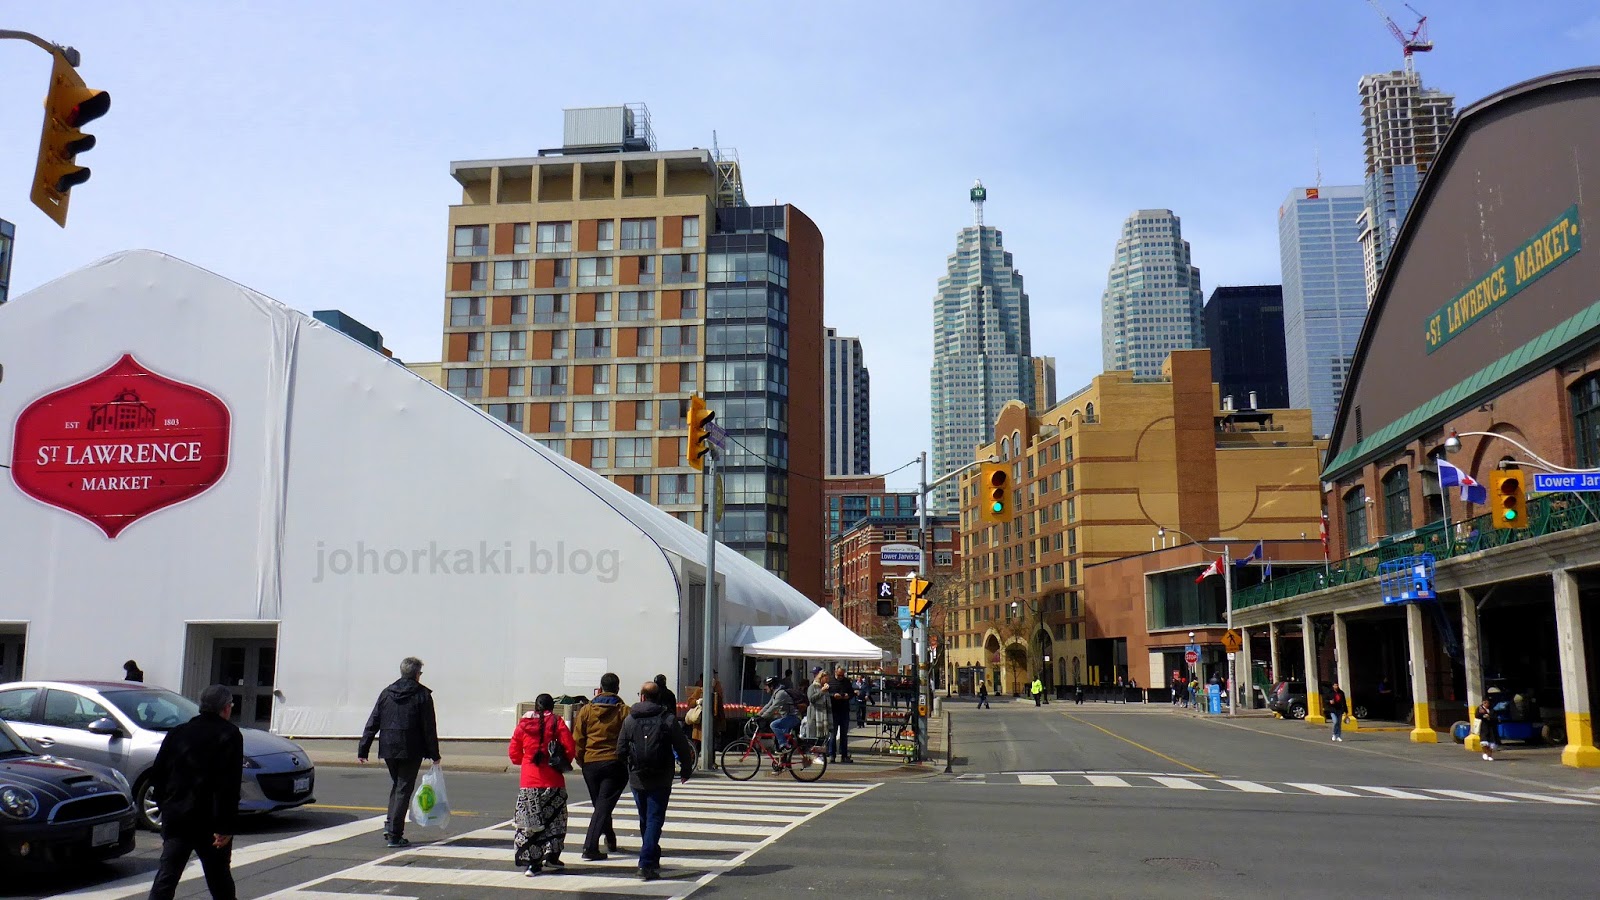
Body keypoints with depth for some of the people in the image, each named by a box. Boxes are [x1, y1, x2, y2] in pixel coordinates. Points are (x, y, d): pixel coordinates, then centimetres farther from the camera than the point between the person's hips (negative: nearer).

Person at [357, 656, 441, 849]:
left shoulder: (386, 693, 8)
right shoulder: (422, 695, -4)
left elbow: (372, 723, 6)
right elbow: (429, 728, -5)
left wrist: (363, 750, 8)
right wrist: (434, 754, 2)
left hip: (388, 749, 4)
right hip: (411, 751, -4)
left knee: (396, 785, 23)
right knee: (404, 789, 0)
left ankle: (390, 825, 14)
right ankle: (394, 835, -2)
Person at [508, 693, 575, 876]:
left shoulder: (523, 724, 4)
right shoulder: (557, 723, -4)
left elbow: (513, 753, 9)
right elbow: (570, 750, -7)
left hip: (528, 782, 2)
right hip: (553, 781, -2)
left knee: (529, 822, 6)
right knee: (555, 819, 14)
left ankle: (531, 862, 3)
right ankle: (551, 854, 10)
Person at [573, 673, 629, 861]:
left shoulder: (586, 709, 2)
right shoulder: (624, 711, -4)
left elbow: (577, 739, 2)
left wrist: (580, 760, 13)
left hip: (590, 763, 3)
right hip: (615, 763, -3)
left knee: (599, 804, 19)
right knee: (604, 805, -2)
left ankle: (610, 839, 32)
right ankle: (590, 846, -12)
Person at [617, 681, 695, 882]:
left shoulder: (630, 719, 1)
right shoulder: (668, 719, -6)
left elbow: (621, 751, 3)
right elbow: (683, 749, -5)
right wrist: (686, 770, 11)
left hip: (636, 780, 3)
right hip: (660, 780, -3)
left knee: (645, 820, 17)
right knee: (655, 820, -1)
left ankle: (652, 859, 29)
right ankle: (646, 864, -12)